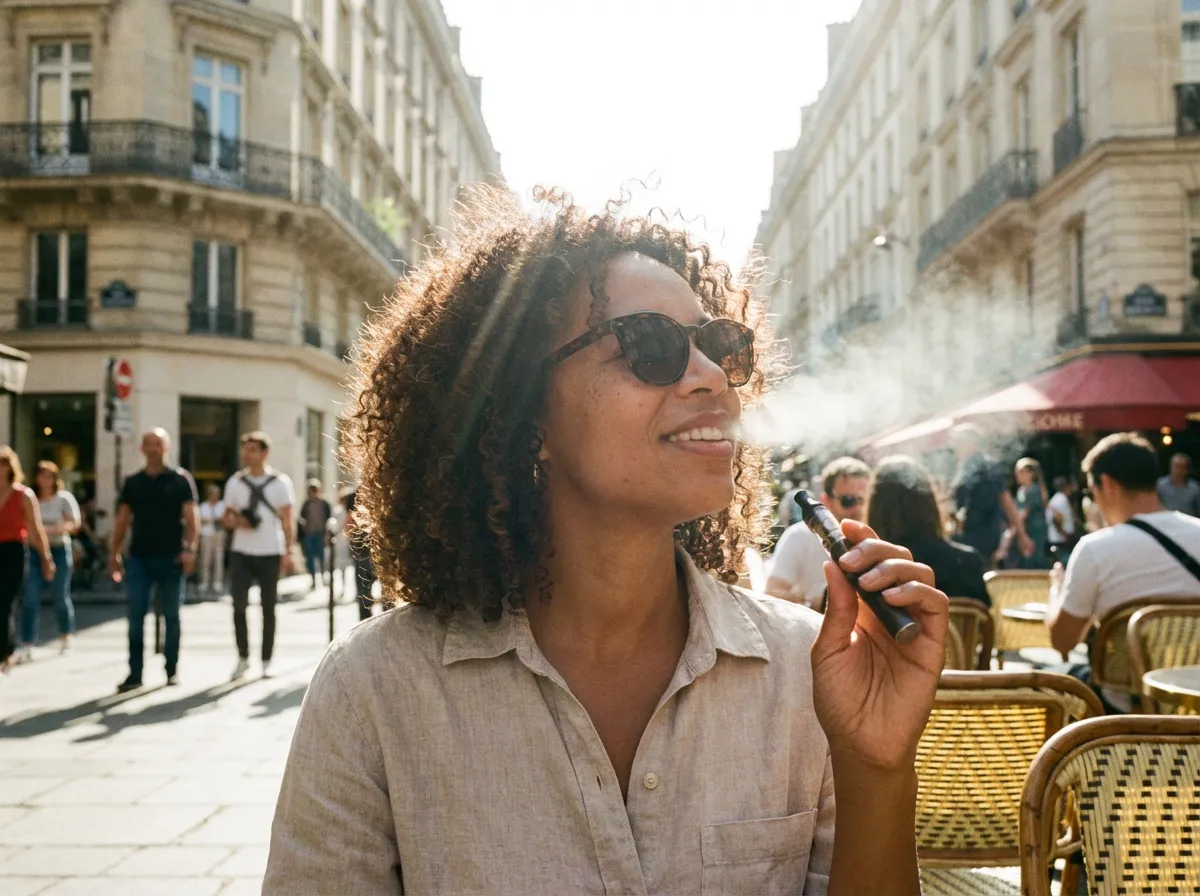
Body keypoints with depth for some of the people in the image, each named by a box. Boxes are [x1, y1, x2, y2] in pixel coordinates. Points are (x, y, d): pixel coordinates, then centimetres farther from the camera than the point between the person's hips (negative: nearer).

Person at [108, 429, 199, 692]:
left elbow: (190, 518, -4)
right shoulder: (133, 482, 9)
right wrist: (114, 553, 4)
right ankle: (134, 674, 3)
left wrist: (189, 549, -16)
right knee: (136, 616, -1)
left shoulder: (180, 479, 0)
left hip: (171, 559, -2)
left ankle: (172, 670, 16)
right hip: (139, 558, 2)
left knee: (171, 616, 6)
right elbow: (122, 520, 11)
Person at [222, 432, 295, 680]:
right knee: (239, 604, -7)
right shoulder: (235, 482, 7)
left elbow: (286, 520, 1)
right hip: (241, 553, 1)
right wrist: (236, 521, -11)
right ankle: (243, 657, 8)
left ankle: (266, 661, 14)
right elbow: (227, 518, 12)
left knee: (268, 608, 6)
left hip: (270, 553, -1)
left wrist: (287, 552, -6)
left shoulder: (280, 482, 1)